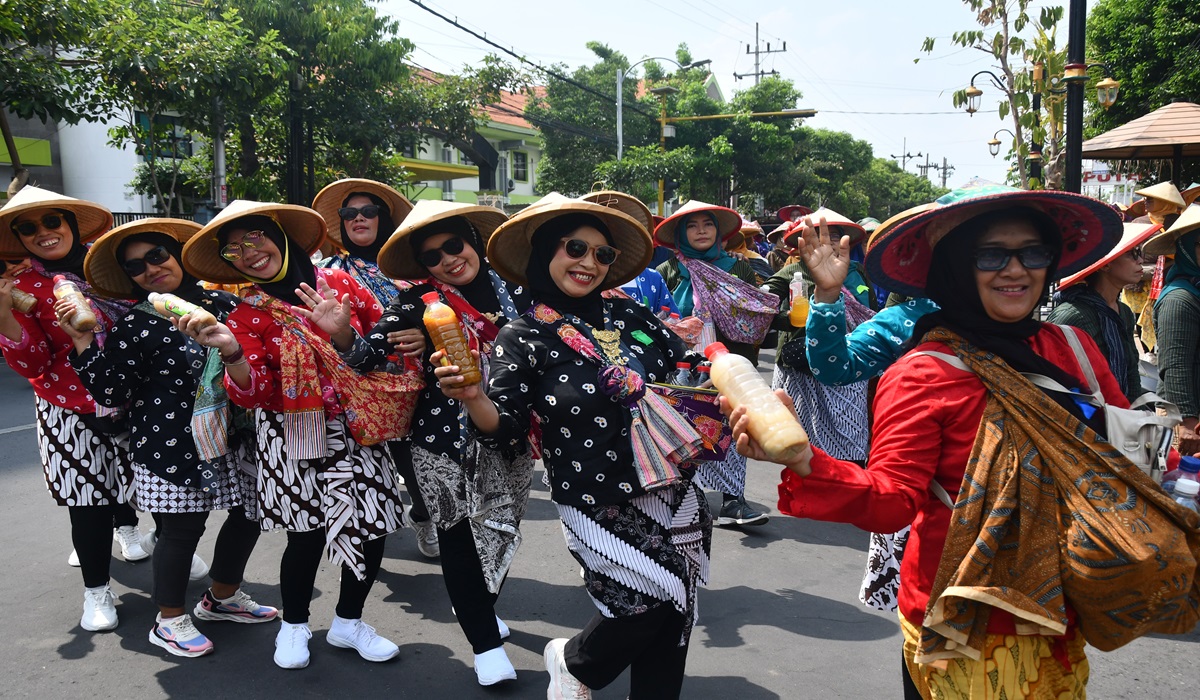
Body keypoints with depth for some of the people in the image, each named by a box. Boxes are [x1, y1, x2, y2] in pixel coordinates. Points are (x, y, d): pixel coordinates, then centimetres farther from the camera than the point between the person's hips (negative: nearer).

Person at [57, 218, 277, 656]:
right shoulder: (134, 325, -5)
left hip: (228, 436, 5)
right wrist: (83, 341, -15)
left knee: (249, 514, 13)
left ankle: (222, 597, 37)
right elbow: (112, 393, -9)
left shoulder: (223, 304, 4)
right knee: (181, 528, 2)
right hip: (169, 447, -5)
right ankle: (169, 622, 25)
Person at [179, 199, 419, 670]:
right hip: (293, 438, -2)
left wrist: (344, 336, -17)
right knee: (308, 533, -1)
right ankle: (294, 625, 28)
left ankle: (348, 622, 28)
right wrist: (230, 352, -28)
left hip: (355, 429, 2)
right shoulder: (247, 314, 0)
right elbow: (254, 394, -10)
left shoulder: (339, 283, 0)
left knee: (373, 528, 3)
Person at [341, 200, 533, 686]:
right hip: (445, 441, -4)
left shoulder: (515, 290, -2)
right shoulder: (418, 303, -11)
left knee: (502, 531, 19)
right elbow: (365, 358, -20)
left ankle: (483, 610, 46)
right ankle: (486, 643, 24)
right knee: (461, 539, 6)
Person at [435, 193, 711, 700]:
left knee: (672, 616, 7)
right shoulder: (523, 339, -4)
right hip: (598, 504, -4)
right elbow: (506, 430, -10)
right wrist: (473, 398, -29)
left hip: (673, 490, 5)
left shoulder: (630, 315, 5)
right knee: (658, 594, -12)